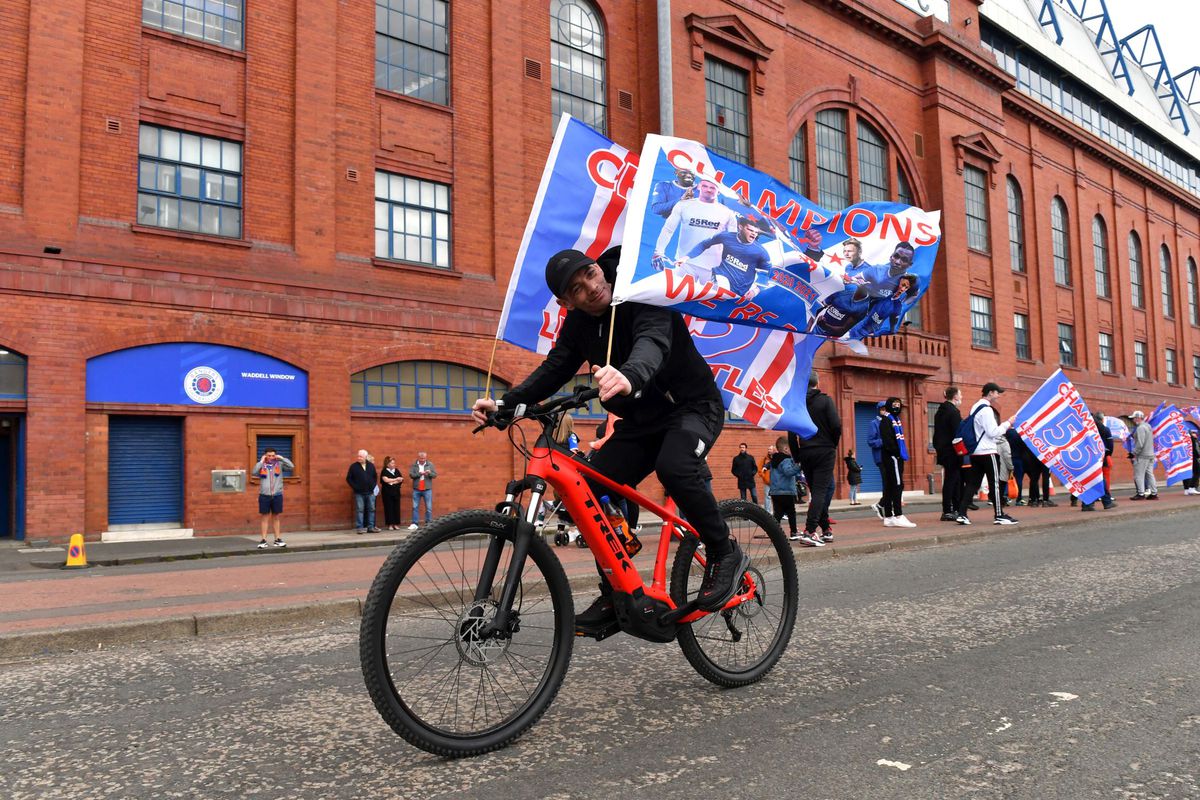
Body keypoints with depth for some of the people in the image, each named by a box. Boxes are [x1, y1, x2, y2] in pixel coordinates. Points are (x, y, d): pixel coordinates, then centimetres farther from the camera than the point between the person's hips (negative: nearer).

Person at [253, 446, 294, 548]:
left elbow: (291, 466, -7)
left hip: (277, 495, 1)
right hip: (264, 495, -1)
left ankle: (277, 540, 15)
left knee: (276, 518, 9)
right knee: (265, 518, 4)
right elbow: (254, 472, -15)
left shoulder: (279, 464, 4)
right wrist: (261, 461, -11)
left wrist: (282, 458, -8)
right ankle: (263, 541, 6)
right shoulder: (261, 465, 2)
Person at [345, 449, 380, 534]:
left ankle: (371, 527, 12)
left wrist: (373, 486, 4)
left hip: (370, 492, 3)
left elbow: (375, 476, 16)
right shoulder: (354, 466, -1)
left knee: (371, 509, 5)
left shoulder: (371, 466, 6)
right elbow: (348, 478, 1)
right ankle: (359, 527, 0)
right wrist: (354, 487, -7)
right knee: (359, 510, -3)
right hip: (359, 493, -3)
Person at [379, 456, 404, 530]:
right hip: (387, 493, -4)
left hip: (396, 492, 4)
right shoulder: (384, 471, -1)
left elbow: (401, 479, 2)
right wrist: (396, 479, -10)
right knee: (389, 508, -3)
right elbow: (386, 480, -17)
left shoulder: (397, 471, 12)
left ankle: (396, 524, 7)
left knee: (396, 507, 2)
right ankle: (390, 525, 1)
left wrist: (392, 482, -11)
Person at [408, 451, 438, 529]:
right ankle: (414, 524, 7)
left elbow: (435, 475, 2)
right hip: (416, 489, 0)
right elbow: (411, 475, -6)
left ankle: (429, 524, 7)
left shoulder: (430, 464, 5)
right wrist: (419, 473, -20)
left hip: (427, 489, 0)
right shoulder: (414, 465, 3)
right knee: (415, 507, 2)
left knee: (429, 507, 1)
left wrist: (430, 473, -19)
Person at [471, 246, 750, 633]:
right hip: (641, 420, 6)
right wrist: (504, 403, -22)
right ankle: (616, 595, 6)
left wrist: (629, 377, -66)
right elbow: (554, 369, -5)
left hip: (694, 407, -6)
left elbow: (653, 343, -43)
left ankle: (725, 553, -12)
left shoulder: (643, 295, -24)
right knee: (592, 490, -10)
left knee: (672, 467, -36)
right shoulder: (578, 322, -3)